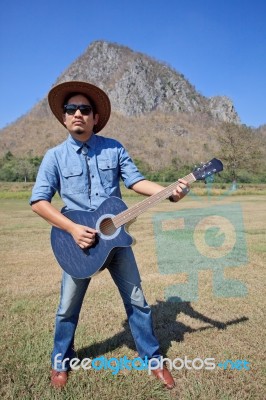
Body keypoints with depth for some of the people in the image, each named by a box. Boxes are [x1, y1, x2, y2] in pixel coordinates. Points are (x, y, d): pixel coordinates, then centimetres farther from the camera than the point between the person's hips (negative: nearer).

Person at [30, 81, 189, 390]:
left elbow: (135, 180, -2)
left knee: (137, 301, 9)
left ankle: (154, 360, 30)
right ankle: (61, 362, 39)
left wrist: (170, 192, -19)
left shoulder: (114, 148, 1)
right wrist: (73, 228, -19)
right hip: (78, 240, -1)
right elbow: (38, 200, -8)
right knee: (68, 307, 13)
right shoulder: (55, 156, -4)